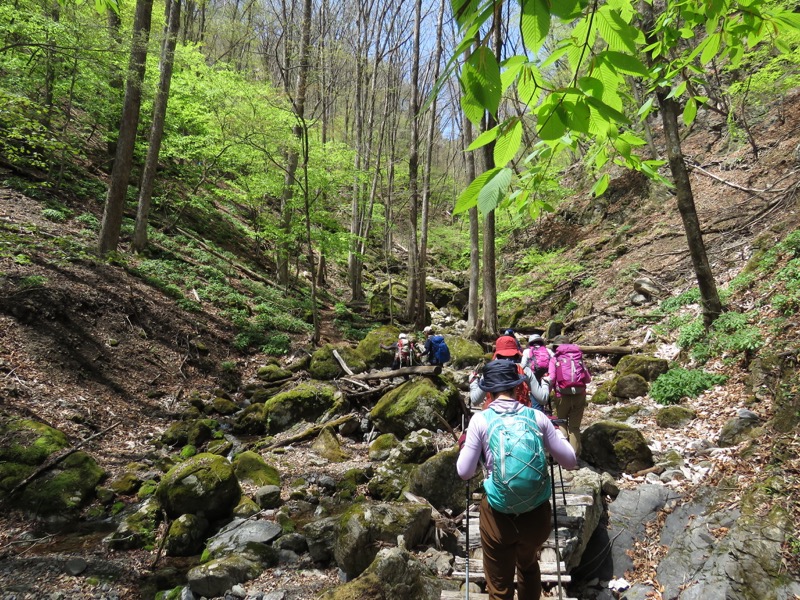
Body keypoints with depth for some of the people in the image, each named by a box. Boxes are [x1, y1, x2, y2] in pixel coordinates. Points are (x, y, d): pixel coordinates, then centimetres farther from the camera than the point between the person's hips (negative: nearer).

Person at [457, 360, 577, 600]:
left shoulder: (480, 419, -9)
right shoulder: (537, 416, -3)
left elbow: (464, 472, -6)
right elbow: (570, 462, 3)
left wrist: (463, 445, 13)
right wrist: (558, 433, 20)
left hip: (499, 515, -2)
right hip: (537, 514, 3)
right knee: (529, 568, 33)